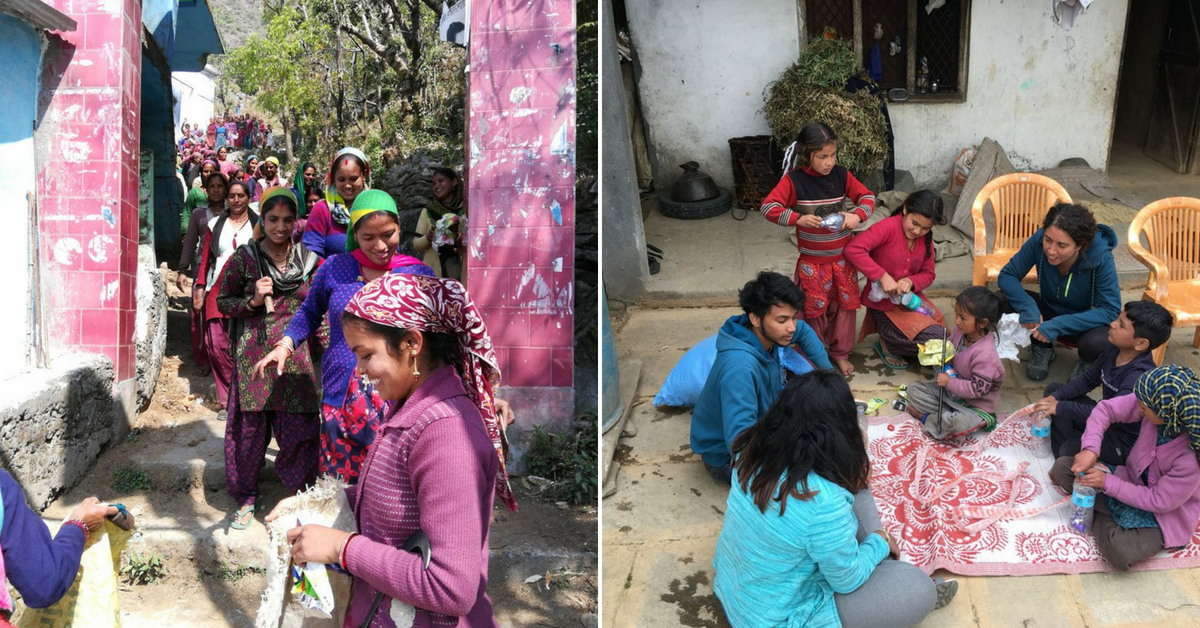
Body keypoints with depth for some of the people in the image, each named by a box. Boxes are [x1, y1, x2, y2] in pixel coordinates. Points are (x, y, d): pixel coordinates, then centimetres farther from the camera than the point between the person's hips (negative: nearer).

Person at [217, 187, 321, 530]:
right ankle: (245, 498, 25)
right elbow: (223, 301, 7)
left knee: (300, 430, -1)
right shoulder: (245, 257, 0)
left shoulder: (309, 259, 6)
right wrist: (253, 302, -11)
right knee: (249, 428, 6)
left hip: (296, 357, 1)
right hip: (253, 356, -1)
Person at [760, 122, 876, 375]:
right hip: (812, 261, -3)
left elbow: (867, 196, 2)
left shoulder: (841, 175, -4)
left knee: (845, 304, 12)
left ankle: (840, 352, 30)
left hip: (843, 257, 4)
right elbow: (768, 207, -19)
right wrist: (798, 219, -31)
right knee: (814, 308, 9)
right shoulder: (794, 180, -15)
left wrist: (858, 215, -19)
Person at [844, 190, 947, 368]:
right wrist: (883, 276, -33)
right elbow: (853, 249, -34)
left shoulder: (926, 238, 2)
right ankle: (887, 343, 5)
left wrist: (910, 281, -17)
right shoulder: (889, 227, -21)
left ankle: (888, 336, 13)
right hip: (885, 304, -7)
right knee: (935, 339, -17)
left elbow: (928, 274, 6)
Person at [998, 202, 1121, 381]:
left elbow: (1111, 311, -29)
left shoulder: (1100, 257, -31)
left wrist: (1059, 325, -39)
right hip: (1050, 309, 3)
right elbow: (1007, 275, -16)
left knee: (1097, 344, -38)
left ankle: (1087, 361, 3)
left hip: (1087, 321, -3)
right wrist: (1027, 306, -35)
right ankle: (1042, 348, 4)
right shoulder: (1038, 241, -25)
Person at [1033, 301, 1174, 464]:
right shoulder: (1114, 349, -7)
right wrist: (1055, 397, -10)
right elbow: (1088, 379, 5)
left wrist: (1061, 407, -31)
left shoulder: (1139, 376, -32)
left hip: (1124, 443, -9)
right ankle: (1060, 458, -2)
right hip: (1104, 419, 9)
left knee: (1071, 451, -32)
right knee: (1054, 389, 5)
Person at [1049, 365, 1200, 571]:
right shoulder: (1156, 403, -25)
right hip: (1133, 481, 5)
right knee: (1061, 467, -6)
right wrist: (1090, 449, -26)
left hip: (1167, 512, -5)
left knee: (1118, 552, -31)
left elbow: (1160, 501, -25)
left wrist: (1108, 483, -23)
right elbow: (1106, 409, -12)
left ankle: (1098, 518, 0)